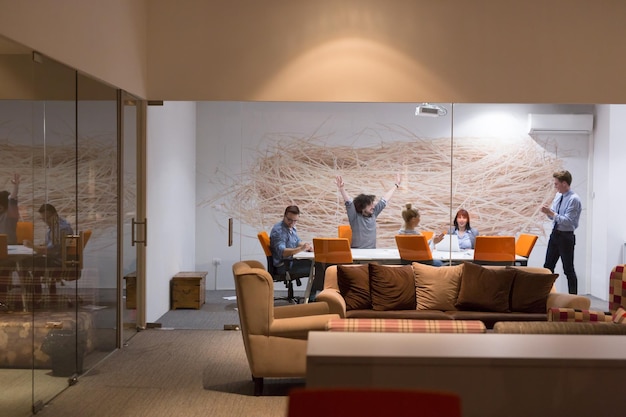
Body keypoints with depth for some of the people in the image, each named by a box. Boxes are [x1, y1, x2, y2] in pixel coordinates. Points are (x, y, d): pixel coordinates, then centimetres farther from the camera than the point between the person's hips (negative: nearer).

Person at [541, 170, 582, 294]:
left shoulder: (574, 199, -17)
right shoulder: (558, 195, 7)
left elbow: (567, 221, -22)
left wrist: (551, 213, -23)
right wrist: (548, 211, -7)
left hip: (566, 237, -8)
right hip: (555, 234, 8)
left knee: (569, 270, 2)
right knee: (548, 267, 10)